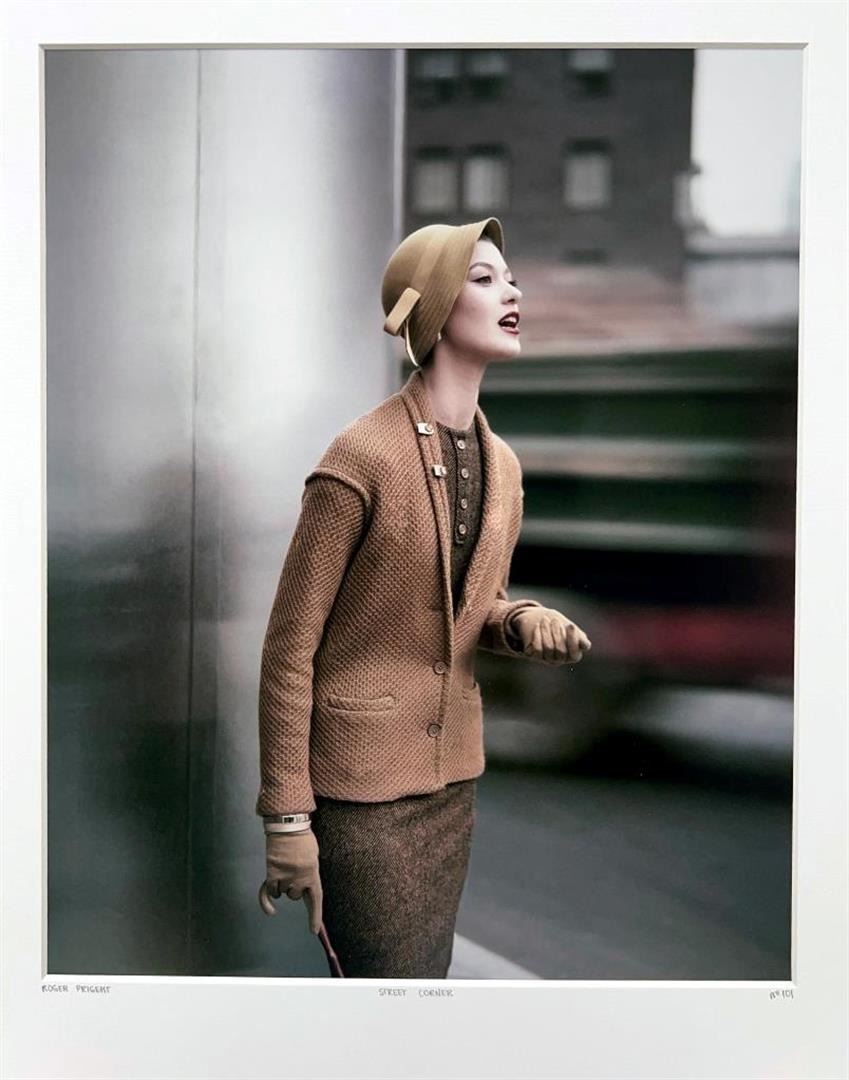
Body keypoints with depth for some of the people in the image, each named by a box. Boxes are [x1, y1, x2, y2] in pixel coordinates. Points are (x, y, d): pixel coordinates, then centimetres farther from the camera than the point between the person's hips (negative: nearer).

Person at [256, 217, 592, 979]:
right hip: (360, 781, -7)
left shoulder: (502, 465, 4)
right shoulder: (361, 459, -18)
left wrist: (527, 623, -6)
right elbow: (290, 645, -14)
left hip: (450, 776, 7)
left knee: (426, 975, 17)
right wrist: (287, 816, -14)